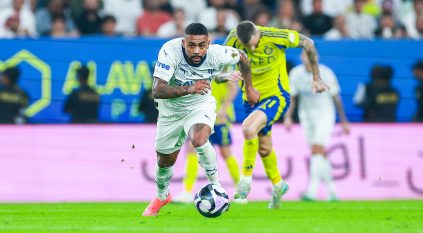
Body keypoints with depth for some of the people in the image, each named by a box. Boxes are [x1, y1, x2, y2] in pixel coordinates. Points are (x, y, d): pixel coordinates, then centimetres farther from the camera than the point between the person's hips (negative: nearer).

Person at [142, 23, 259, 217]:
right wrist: (189, 89, -52)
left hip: (200, 106, -1)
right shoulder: (170, 51, -33)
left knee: (199, 139, -34)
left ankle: (215, 186, -13)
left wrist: (249, 88, 6)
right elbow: (157, 91, -39)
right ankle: (161, 197, 48)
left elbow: (242, 56, -4)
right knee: (165, 160, 16)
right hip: (171, 109, 1)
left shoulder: (216, 54, -28)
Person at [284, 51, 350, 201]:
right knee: (321, 155, 6)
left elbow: (336, 98, -1)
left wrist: (344, 121, 5)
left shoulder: (326, 74, -12)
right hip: (306, 116, 4)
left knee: (317, 150, -19)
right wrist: (288, 117, -13)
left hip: (325, 115, -4)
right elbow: (291, 98, 2)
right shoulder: (295, 74, -4)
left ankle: (311, 190, -26)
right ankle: (332, 191, 19)